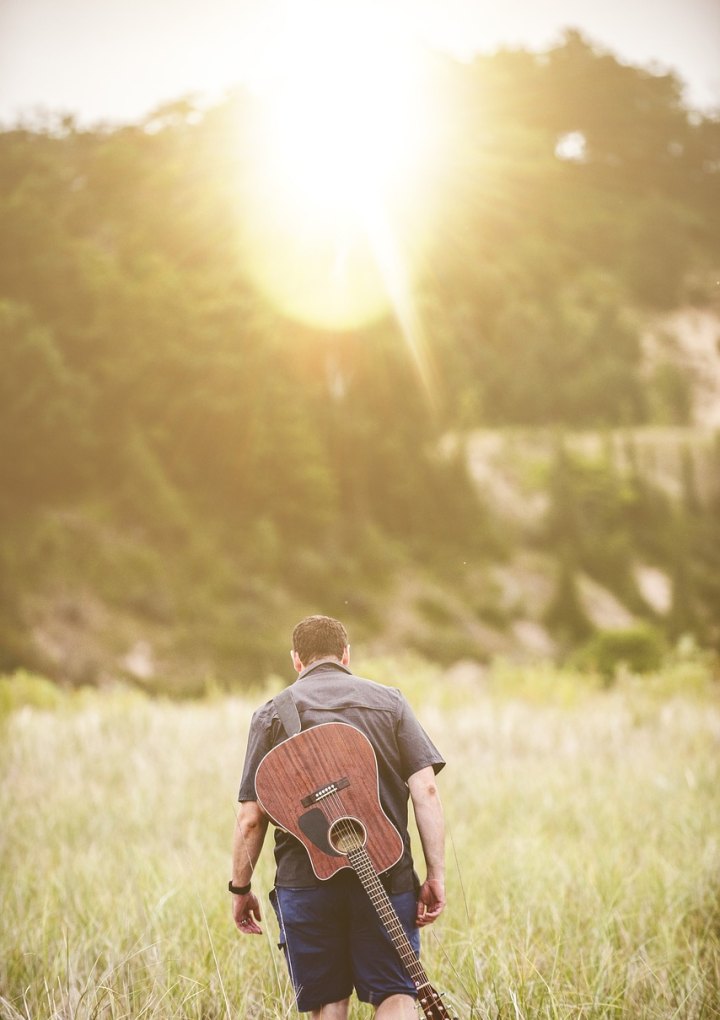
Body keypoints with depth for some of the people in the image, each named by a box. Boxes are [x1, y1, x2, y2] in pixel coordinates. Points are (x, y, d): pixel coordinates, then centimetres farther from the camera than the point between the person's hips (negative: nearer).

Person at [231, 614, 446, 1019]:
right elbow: (425, 789, -3)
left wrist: (241, 887, 11)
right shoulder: (389, 701, 6)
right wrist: (436, 875, -3)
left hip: (305, 878, 0)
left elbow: (251, 818, 0)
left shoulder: (273, 714, 4)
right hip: (386, 875, 0)